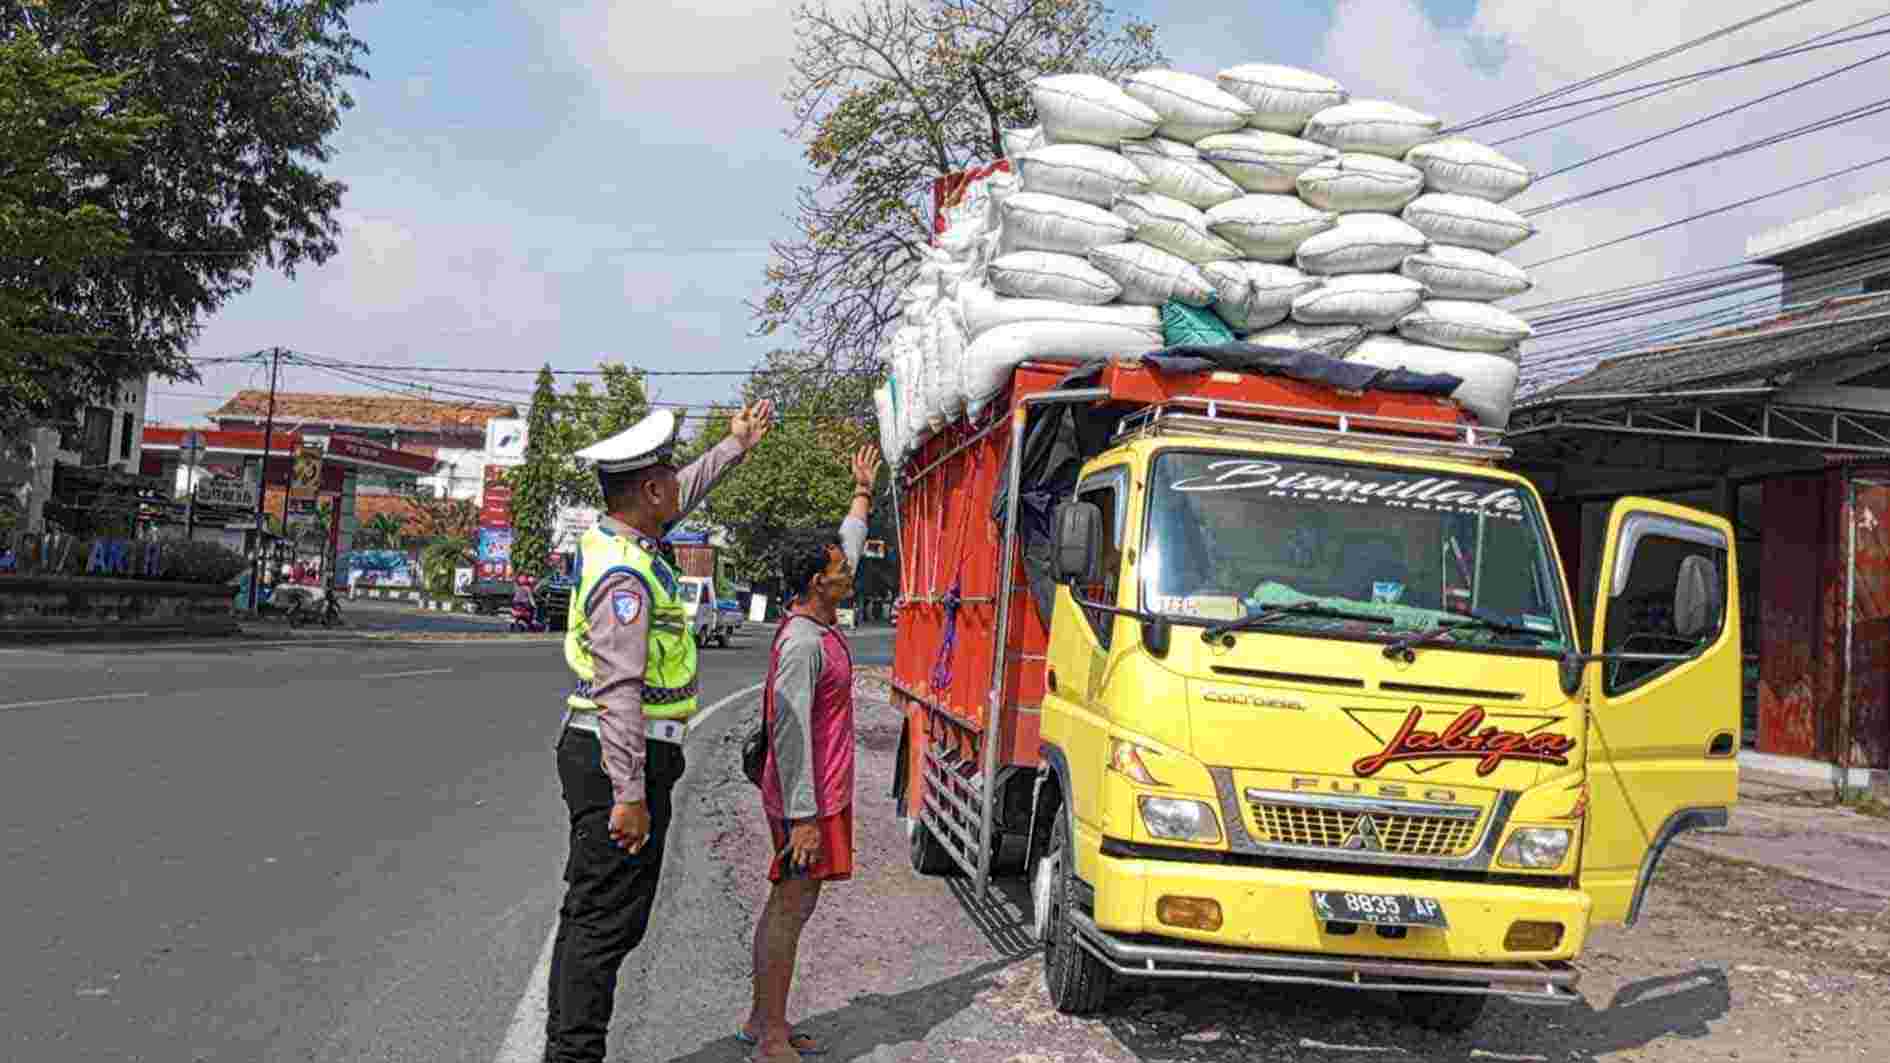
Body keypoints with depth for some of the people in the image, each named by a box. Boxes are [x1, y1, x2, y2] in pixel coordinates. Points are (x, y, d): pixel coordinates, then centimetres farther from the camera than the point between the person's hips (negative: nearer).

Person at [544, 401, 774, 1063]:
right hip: (620, 759, -10)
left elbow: (680, 500, 28)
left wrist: (735, 447, 37)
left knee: (588, 912, 16)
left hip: (599, 752, 10)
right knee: (608, 921, -4)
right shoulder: (625, 576, -21)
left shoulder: (611, 535, 8)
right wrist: (630, 794, -25)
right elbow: (620, 691, -25)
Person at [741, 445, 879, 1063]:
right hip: (810, 800, -10)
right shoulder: (803, 643, -19)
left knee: (786, 905, 14)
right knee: (790, 909, -4)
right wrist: (802, 816, -24)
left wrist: (863, 493, 36)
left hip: (822, 794, 10)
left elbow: (849, 549, 26)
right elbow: (790, 733, -22)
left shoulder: (819, 622, 9)